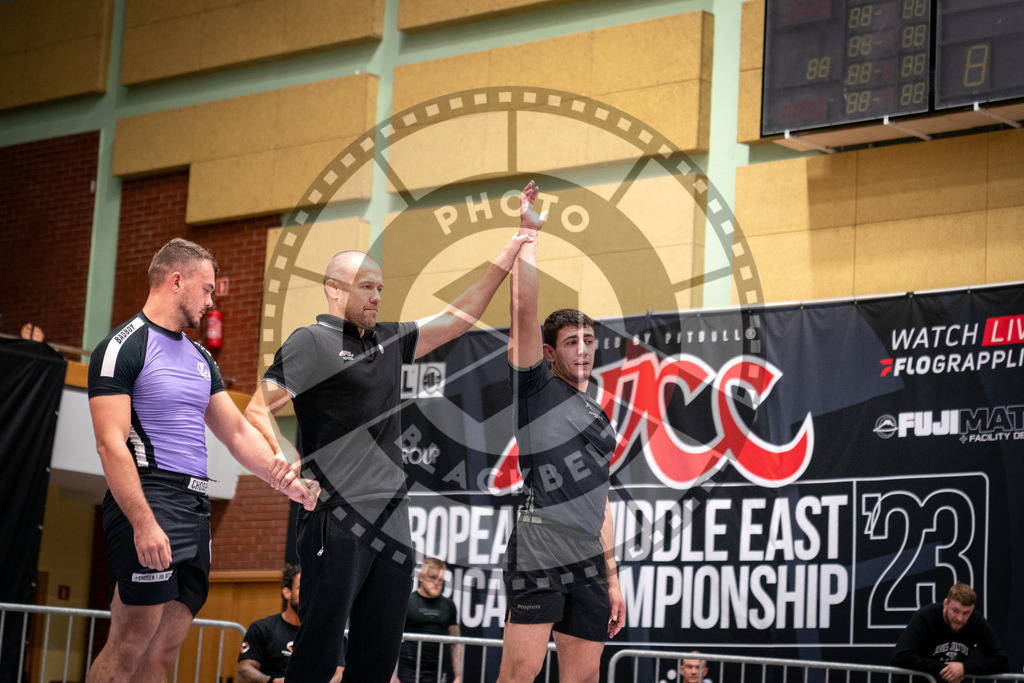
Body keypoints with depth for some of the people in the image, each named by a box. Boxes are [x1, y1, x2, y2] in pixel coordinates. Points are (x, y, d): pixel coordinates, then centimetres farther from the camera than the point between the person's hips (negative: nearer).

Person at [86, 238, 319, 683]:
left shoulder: (200, 358, 21)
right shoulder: (124, 347, -6)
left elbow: (237, 433, 25)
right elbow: (111, 444, -14)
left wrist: (288, 483, 13)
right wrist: (144, 523, -23)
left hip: (196, 507, 8)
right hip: (149, 499, -8)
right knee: (132, 642, -13)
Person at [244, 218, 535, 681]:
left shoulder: (390, 341, 19)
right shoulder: (311, 342, 0)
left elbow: (457, 319, 24)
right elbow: (257, 411, -5)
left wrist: (507, 257, 19)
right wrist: (294, 469, -19)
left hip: (393, 521, 7)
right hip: (337, 521, -7)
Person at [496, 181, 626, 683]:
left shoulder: (598, 417, 26)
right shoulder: (538, 386, 7)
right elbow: (525, 308, -7)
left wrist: (611, 578, 21)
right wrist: (529, 231, -5)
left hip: (588, 560, 7)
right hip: (538, 545, -7)